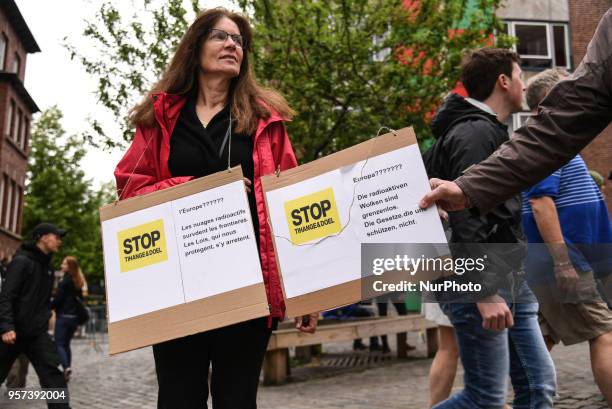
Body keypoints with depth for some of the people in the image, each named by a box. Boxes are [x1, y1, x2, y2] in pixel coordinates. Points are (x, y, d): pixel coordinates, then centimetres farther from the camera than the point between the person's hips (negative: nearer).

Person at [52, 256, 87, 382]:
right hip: (74, 316, 7)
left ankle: (66, 367, -21)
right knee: (66, 344, 15)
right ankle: (68, 368, 10)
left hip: (64, 316, -7)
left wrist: (48, 307, 3)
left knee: (59, 344, -4)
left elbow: (58, 299, -12)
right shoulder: (78, 281, 12)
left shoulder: (65, 281, -11)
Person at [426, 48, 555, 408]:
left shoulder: (491, 131, 20)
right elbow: (465, 217, -23)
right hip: (483, 283, -10)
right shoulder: (475, 132, -13)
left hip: (511, 284, 10)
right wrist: (484, 292, -26)